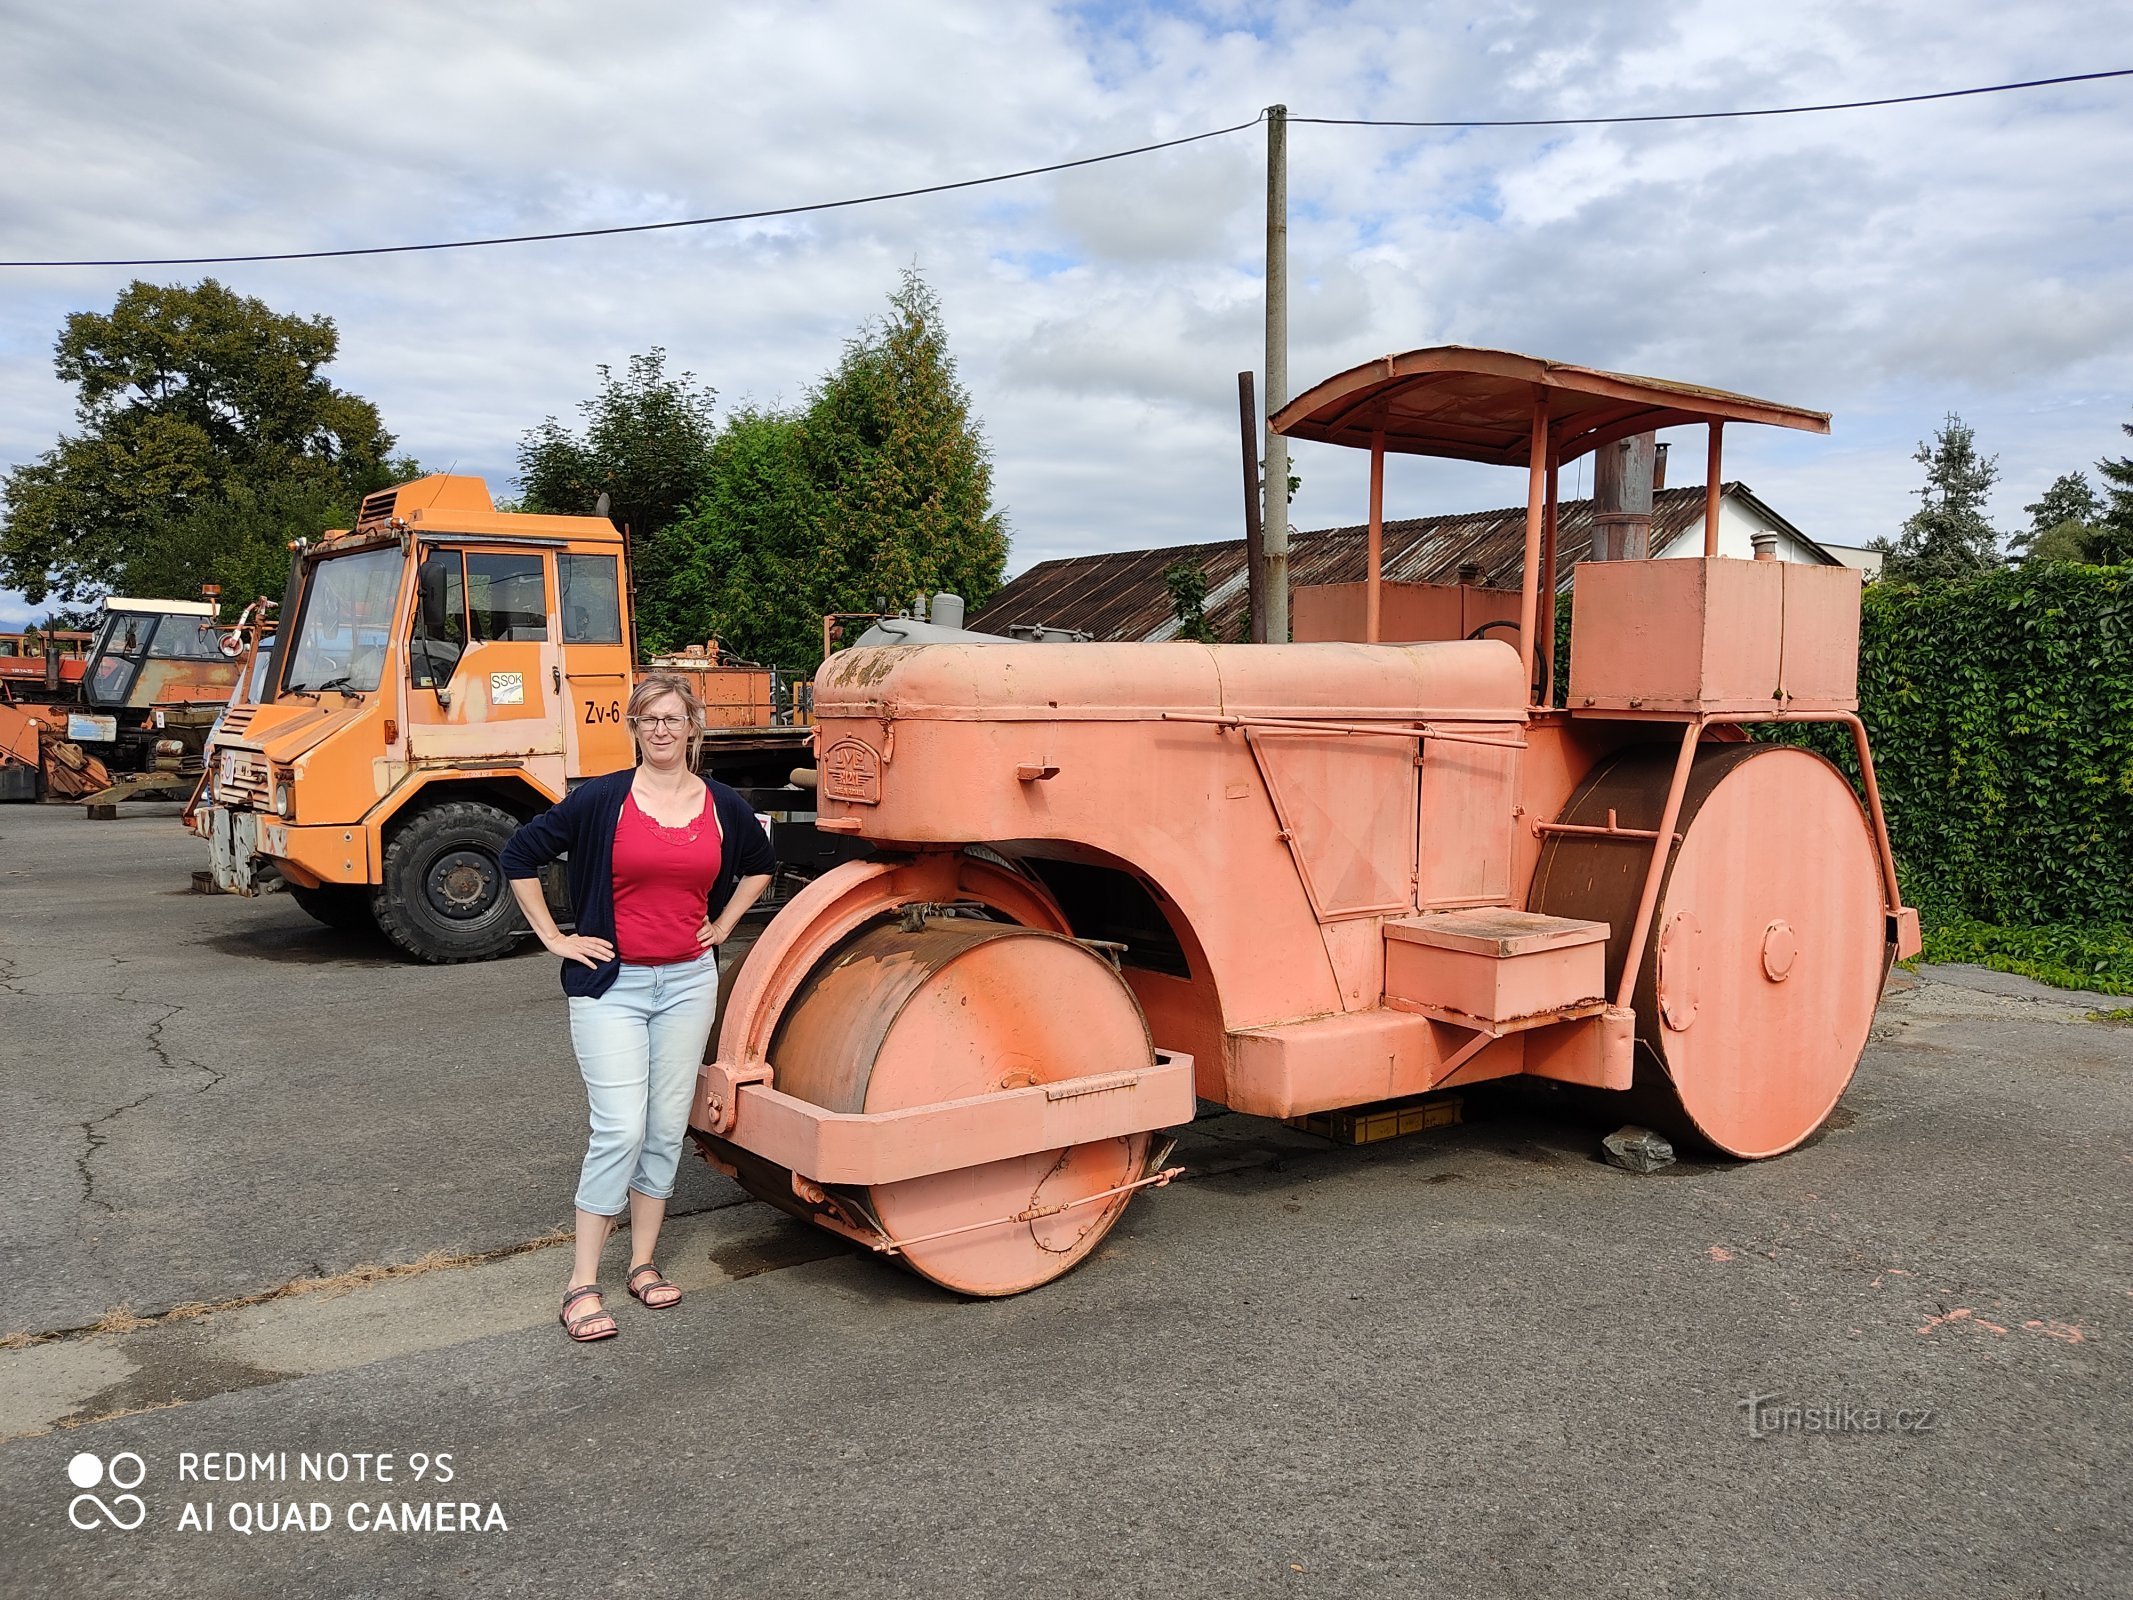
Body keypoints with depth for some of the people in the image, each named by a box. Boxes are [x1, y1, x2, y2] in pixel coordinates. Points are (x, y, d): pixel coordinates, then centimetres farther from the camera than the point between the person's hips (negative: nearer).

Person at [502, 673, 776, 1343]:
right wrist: (555, 938, -2)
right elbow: (519, 857, 0)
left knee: (667, 1128, 9)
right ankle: (582, 1284, 2)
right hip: (611, 983, -4)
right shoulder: (601, 798, -7)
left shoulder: (723, 806, 3)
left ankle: (643, 1263, 24)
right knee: (620, 1131, -9)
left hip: (689, 981, 4)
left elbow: (759, 864, 23)